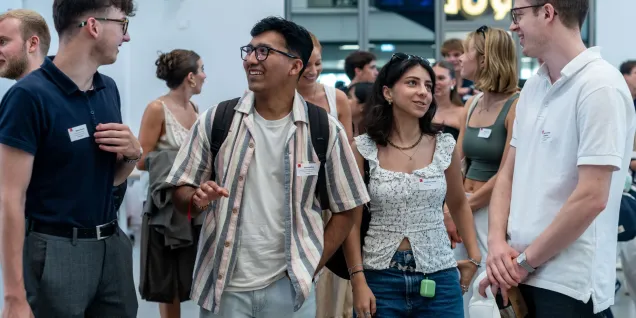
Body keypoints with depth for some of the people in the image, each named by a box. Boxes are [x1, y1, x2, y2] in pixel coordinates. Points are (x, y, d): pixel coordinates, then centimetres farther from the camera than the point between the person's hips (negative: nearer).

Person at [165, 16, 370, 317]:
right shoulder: (214, 121, -1)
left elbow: (347, 209, 3)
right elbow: (181, 193, 4)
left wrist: (309, 269, -1)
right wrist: (197, 200, -17)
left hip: (288, 289, -1)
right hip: (223, 288, 1)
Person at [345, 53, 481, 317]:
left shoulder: (444, 146, 2)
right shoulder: (363, 149, -4)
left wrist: (474, 257, 9)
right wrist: (358, 279, -9)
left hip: (438, 278, 2)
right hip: (380, 278, -2)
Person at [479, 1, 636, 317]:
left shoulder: (599, 86, -14)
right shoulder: (533, 86, 9)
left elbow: (591, 198, -19)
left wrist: (525, 260, -12)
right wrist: (497, 242, -3)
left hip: (569, 285, -7)